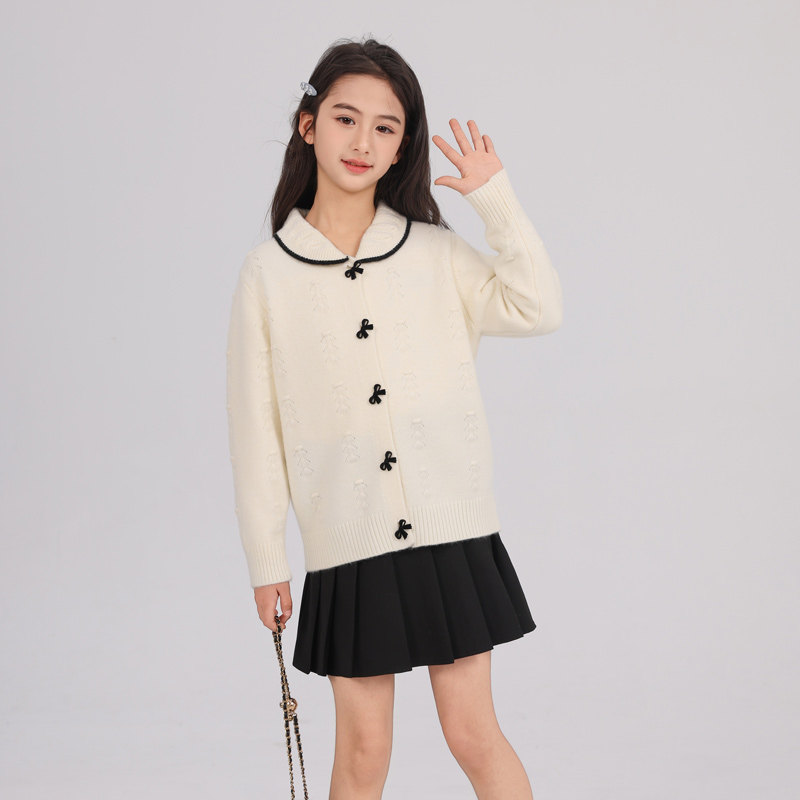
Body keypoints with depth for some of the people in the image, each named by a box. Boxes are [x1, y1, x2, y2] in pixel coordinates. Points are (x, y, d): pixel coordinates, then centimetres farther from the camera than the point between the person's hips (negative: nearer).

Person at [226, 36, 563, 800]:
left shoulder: (434, 251, 3)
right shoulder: (268, 271, -1)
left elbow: (537, 308, -8)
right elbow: (255, 427, 2)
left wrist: (494, 195, -8)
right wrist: (266, 561, 3)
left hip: (449, 533, 0)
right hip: (347, 543, 0)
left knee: (472, 731, 5)